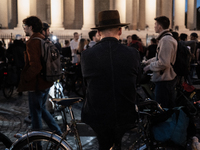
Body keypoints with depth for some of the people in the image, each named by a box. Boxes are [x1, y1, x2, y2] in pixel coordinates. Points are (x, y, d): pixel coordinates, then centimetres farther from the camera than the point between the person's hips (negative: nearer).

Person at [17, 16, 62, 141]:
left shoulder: (32, 42, -20)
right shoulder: (45, 40, 9)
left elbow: (35, 66, -27)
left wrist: (24, 78, -15)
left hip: (36, 84, -9)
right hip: (46, 82, 9)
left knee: (36, 113, 4)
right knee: (41, 109, 23)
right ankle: (58, 132, 25)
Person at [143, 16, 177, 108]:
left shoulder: (165, 40, -20)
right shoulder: (170, 38, 13)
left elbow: (163, 63, -25)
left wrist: (149, 67, -13)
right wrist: (149, 61, 20)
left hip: (163, 80, -10)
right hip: (170, 78, 10)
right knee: (170, 107, 19)